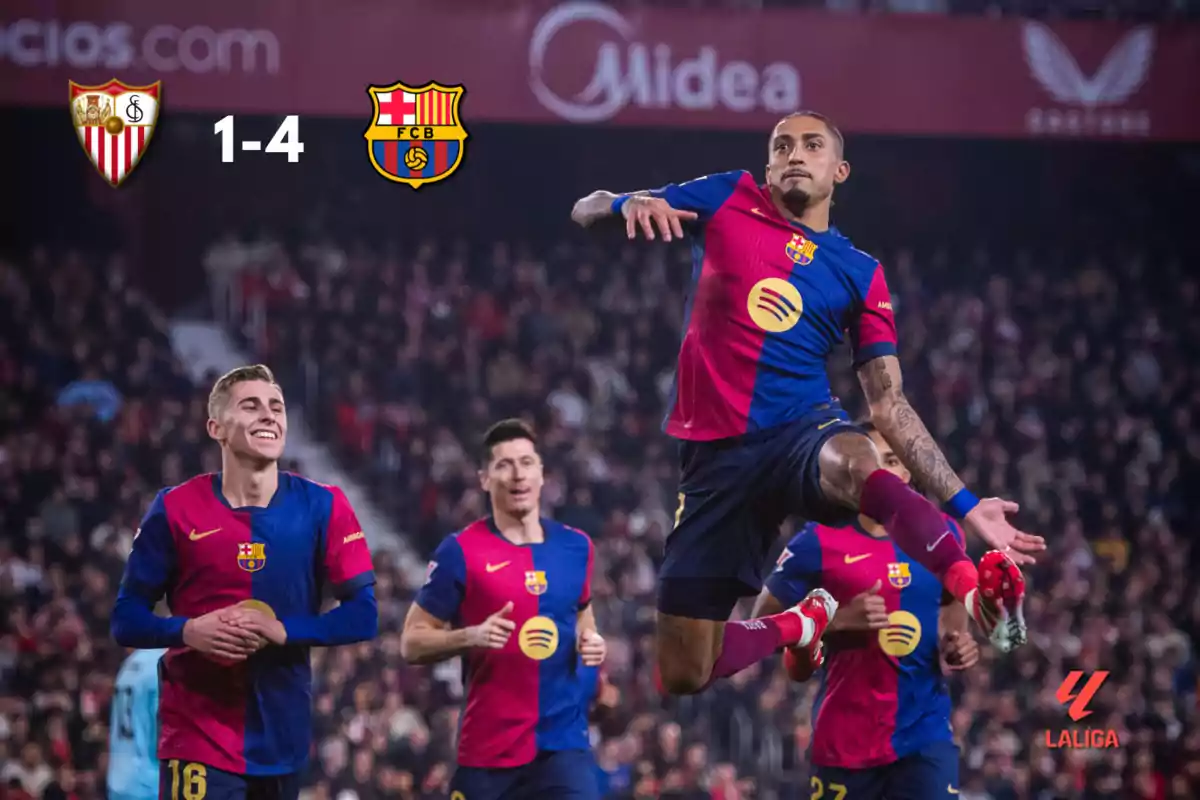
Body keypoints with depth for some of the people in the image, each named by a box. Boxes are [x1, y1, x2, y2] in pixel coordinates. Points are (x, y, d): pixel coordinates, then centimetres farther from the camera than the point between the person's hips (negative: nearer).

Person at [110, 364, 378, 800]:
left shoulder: (322, 508, 1)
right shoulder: (176, 509, -2)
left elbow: (362, 615, -2)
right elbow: (127, 619, 1)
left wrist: (284, 631, -17)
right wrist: (188, 631, -20)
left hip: (284, 741, 3)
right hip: (198, 739, -3)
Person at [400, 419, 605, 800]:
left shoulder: (575, 547, 8)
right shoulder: (460, 552, -5)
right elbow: (412, 642, -2)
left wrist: (590, 641, 4)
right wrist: (471, 636, -20)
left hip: (564, 741, 2)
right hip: (486, 748, -2)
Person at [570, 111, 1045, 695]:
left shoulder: (860, 274, 10)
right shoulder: (726, 201, 8)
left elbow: (889, 404, 10)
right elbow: (586, 211, 6)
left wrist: (963, 504, -1)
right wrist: (630, 205, -20)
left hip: (803, 429, -1)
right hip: (716, 450, 1)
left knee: (853, 464, -41)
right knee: (683, 673, 2)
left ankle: (982, 595, -59)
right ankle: (800, 626, 33)